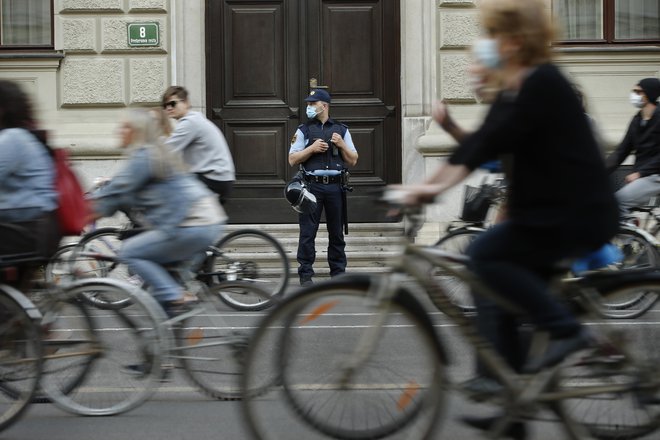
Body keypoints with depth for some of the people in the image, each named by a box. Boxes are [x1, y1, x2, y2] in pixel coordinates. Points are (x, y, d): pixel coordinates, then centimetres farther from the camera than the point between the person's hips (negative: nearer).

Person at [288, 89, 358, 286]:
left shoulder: (341, 130, 11)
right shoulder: (303, 131, 8)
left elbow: (353, 161, 10)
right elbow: (292, 160, 2)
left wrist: (342, 145, -6)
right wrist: (311, 148, -11)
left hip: (335, 187, 1)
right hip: (312, 186, -1)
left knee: (337, 233, 6)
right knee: (307, 233, -4)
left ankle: (338, 273, 14)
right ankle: (306, 275, 0)